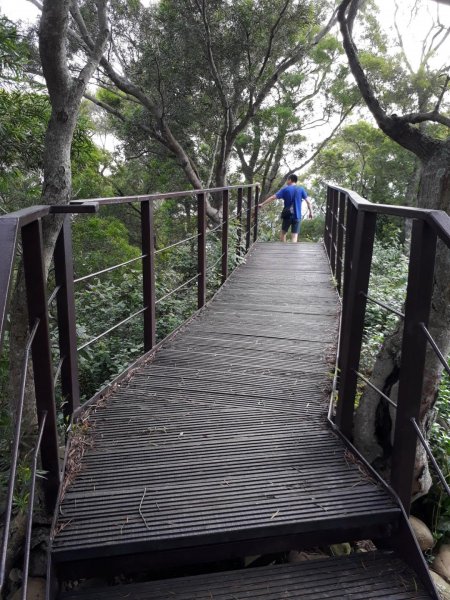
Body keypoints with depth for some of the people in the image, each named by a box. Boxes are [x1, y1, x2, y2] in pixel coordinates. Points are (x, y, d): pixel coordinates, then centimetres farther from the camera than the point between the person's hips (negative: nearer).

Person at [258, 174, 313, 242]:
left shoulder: (285, 189, -2)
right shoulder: (301, 189, 1)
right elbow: (308, 201, -5)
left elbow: (273, 197, -5)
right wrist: (311, 212, 5)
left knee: (283, 233, 19)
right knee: (294, 236, 1)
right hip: (297, 216, 0)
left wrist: (262, 204, 0)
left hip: (287, 215, 0)